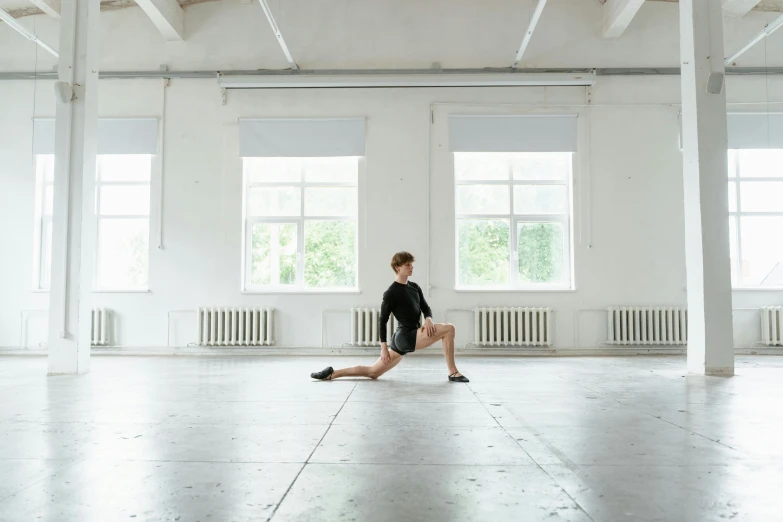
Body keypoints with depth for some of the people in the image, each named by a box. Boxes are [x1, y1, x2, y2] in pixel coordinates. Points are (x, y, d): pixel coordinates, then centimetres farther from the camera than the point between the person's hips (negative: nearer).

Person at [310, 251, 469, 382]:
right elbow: (383, 320, -9)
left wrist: (428, 319, -7)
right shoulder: (392, 293, -11)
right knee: (449, 329, -15)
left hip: (409, 337, 8)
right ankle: (453, 373, -6)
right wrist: (383, 346, -11)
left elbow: (425, 308, 16)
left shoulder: (415, 287, 13)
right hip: (406, 337, -8)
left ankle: (332, 373, 14)